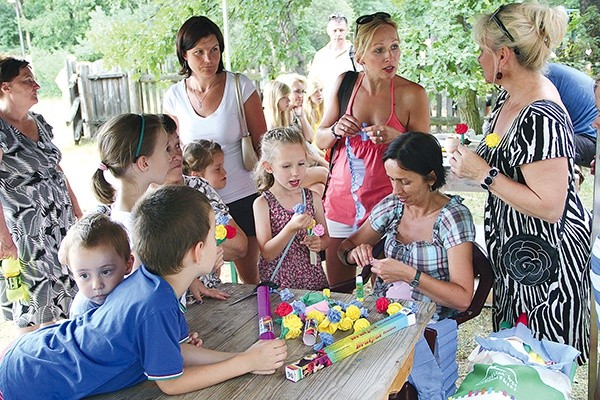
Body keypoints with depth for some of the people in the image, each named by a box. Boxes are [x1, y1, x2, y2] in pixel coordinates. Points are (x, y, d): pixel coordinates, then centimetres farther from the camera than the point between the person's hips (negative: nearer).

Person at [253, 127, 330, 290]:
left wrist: (319, 243, -6)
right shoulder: (262, 204, -6)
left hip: (314, 281, 3)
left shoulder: (313, 198, 4)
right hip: (277, 284, -2)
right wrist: (291, 228, -24)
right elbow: (267, 254, -11)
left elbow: (326, 237, 16)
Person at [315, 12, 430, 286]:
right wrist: (336, 130, -12)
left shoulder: (412, 94, -9)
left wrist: (395, 137, -20)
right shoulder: (345, 83, 1)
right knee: (336, 289, 13)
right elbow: (320, 140, 9)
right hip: (340, 200, 3)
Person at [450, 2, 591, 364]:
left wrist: (484, 173, -26)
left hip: (544, 255, -10)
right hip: (514, 243, 10)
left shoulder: (540, 119, -29)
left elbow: (549, 207, -30)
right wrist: (473, 158, 3)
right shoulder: (510, 96, 1)